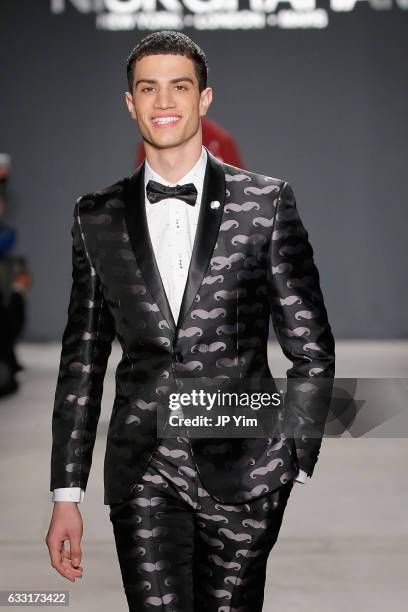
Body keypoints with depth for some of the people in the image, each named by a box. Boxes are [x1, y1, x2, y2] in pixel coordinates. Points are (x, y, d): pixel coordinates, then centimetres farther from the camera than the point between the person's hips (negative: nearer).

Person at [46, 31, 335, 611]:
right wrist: (66, 494, 7)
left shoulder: (267, 201, 0)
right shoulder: (97, 216, 6)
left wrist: (297, 464, -1)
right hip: (143, 472, 1)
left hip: (243, 470, -1)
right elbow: (82, 361, 9)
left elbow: (311, 348, 3)